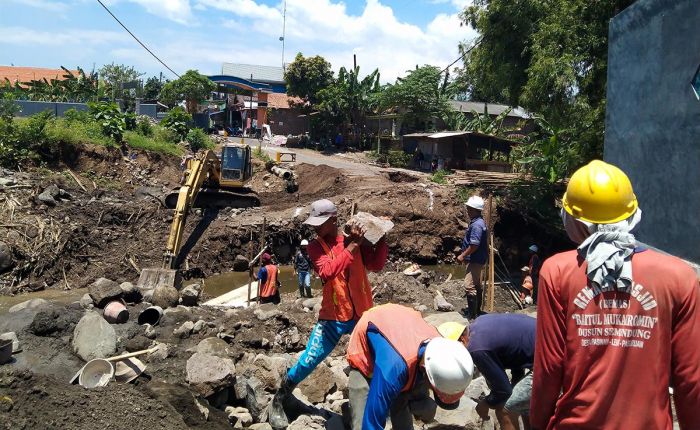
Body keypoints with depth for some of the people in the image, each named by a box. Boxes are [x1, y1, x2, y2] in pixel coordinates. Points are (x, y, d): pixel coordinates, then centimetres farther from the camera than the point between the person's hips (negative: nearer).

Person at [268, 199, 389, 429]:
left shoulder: (355, 239, -1)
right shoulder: (315, 246, -7)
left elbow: (376, 265, -10)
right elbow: (326, 272, -25)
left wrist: (382, 236, -17)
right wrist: (351, 246, -27)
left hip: (362, 315, 2)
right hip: (332, 318, -2)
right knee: (308, 362, -5)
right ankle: (278, 401, 17)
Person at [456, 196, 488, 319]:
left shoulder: (476, 225, -21)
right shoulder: (478, 222, 12)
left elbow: (474, 245, -26)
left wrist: (463, 256, -16)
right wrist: (465, 255, 21)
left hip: (475, 260, -11)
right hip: (477, 259, 11)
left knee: (470, 286, -12)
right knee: (477, 286, 18)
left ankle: (473, 316, -10)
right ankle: (477, 311, 29)